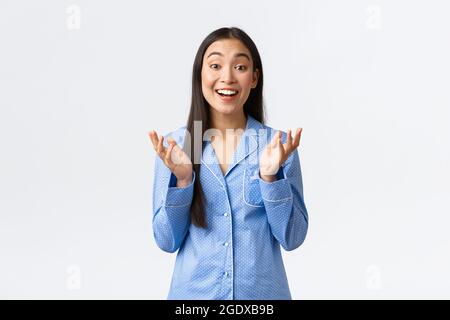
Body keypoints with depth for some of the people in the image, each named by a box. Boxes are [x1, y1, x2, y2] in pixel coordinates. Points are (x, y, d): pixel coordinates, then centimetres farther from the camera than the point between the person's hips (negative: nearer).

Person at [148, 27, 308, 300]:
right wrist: (181, 179, -19)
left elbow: (292, 238, -6)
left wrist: (271, 176, -20)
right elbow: (167, 241, -5)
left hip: (263, 292, 0)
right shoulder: (174, 145, -6)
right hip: (194, 291, 1)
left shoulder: (278, 144, -7)